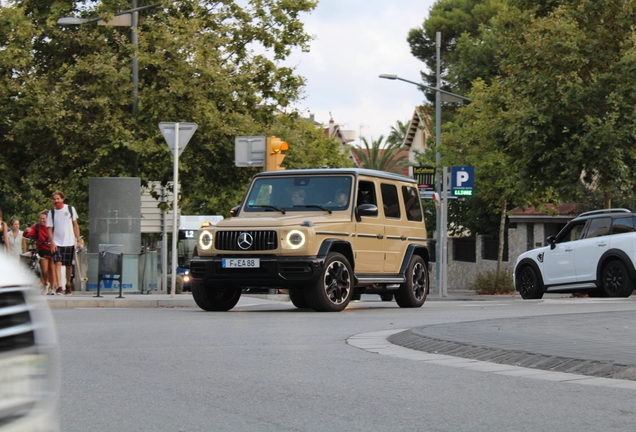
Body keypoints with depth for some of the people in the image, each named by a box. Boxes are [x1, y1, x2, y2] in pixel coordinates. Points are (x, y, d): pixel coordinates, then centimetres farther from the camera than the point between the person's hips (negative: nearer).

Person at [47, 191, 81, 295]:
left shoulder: (70, 209, 4)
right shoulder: (51, 212, 4)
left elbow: (75, 225, 8)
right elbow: (50, 229, 3)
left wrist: (78, 239, 2)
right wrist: (52, 242, -9)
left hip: (69, 242, 1)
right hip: (57, 243, -1)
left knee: (69, 265, 8)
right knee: (58, 263, -15)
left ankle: (68, 285, 27)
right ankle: (59, 287, -21)